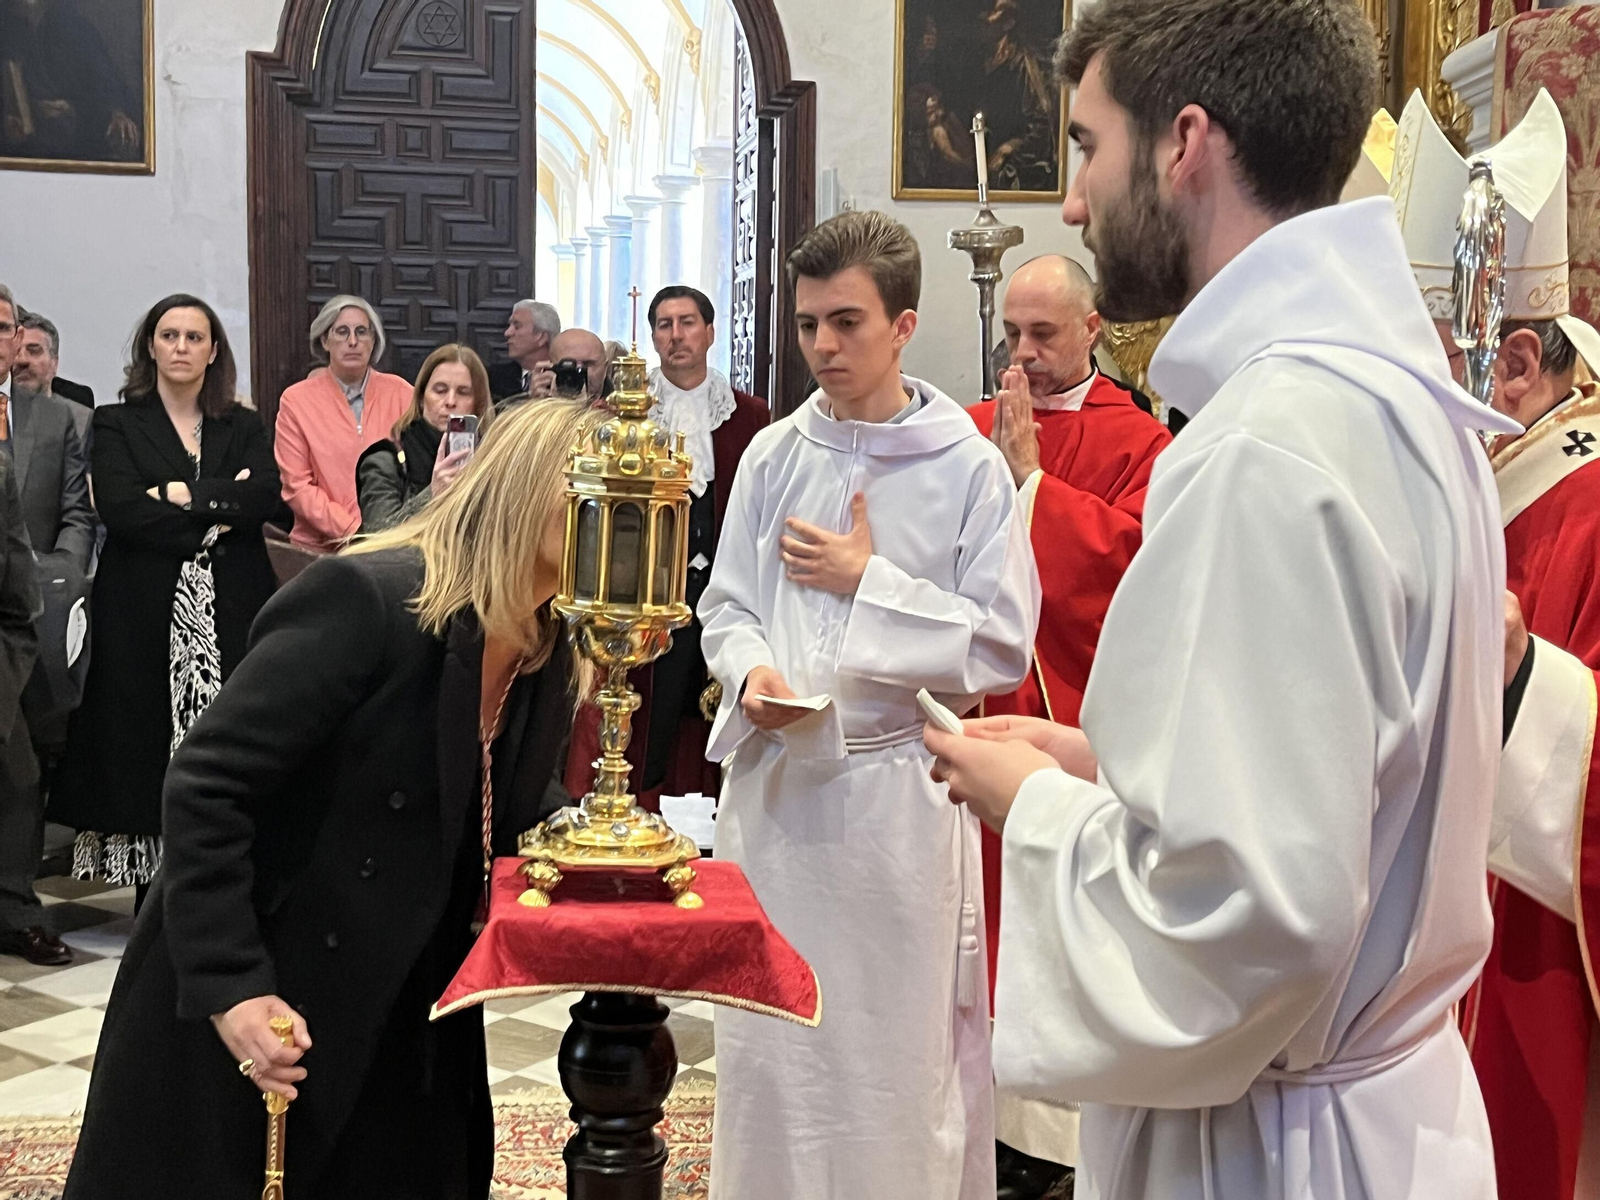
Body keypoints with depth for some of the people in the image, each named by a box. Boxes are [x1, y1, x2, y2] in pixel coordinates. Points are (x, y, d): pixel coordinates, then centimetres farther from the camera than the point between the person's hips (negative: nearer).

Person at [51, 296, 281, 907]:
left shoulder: (244, 427, 13)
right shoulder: (116, 424, 6)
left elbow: (265, 497, -4)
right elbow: (119, 508, -9)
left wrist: (183, 495, -11)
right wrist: (215, 519, -10)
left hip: (231, 610, 2)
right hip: (146, 611, -1)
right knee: (146, 742, -2)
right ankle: (153, 893, 6)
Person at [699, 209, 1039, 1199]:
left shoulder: (969, 467, -5)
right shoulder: (774, 455, 5)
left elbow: (1002, 649, -8)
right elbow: (727, 606, 12)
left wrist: (869, 580, -12)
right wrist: (752, 671, -9)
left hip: (898, 788, -3)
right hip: (774, 777, 3)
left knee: (899, 1046, 7)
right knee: (769, 1039, 12)